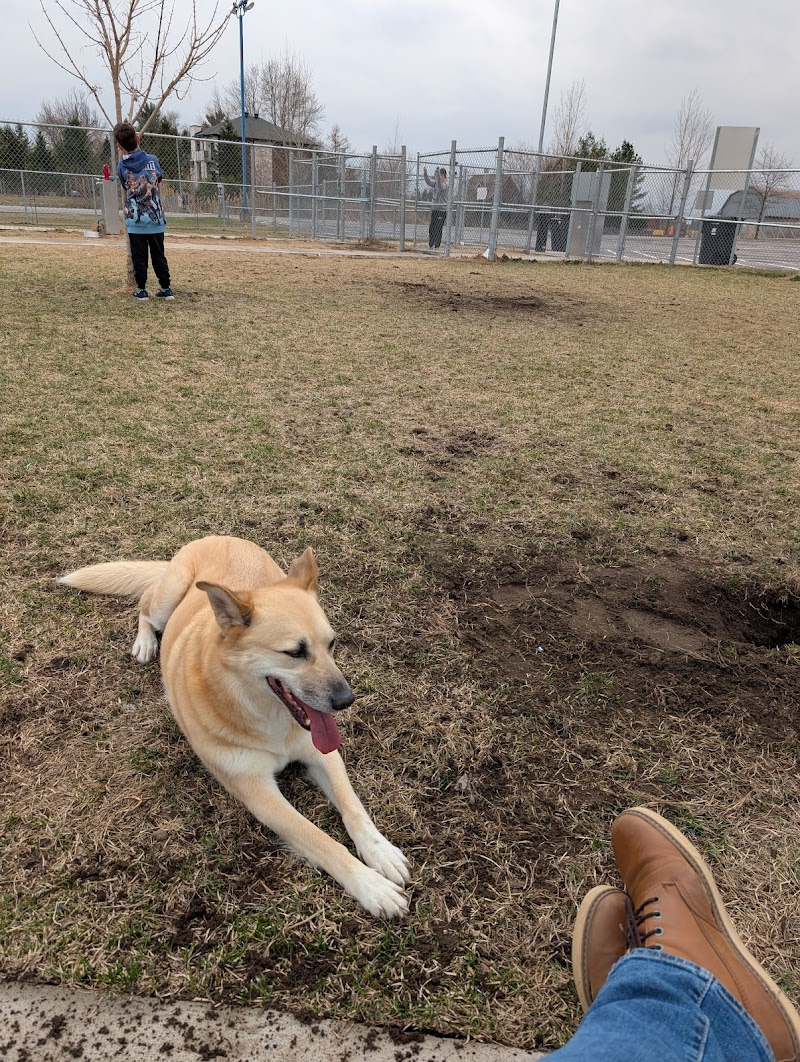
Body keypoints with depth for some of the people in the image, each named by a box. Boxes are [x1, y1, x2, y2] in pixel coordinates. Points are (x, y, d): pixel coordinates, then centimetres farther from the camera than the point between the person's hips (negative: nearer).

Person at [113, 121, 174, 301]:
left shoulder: (121, 167, -3)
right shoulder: (152, 160, -2)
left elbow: (126, 187, 11)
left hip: (135, 220, -1)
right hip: (156, 219, 1)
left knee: (139, 257, 5)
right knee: (159, 255, 10)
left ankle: (141, 290, 7)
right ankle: (166, 288, 11)